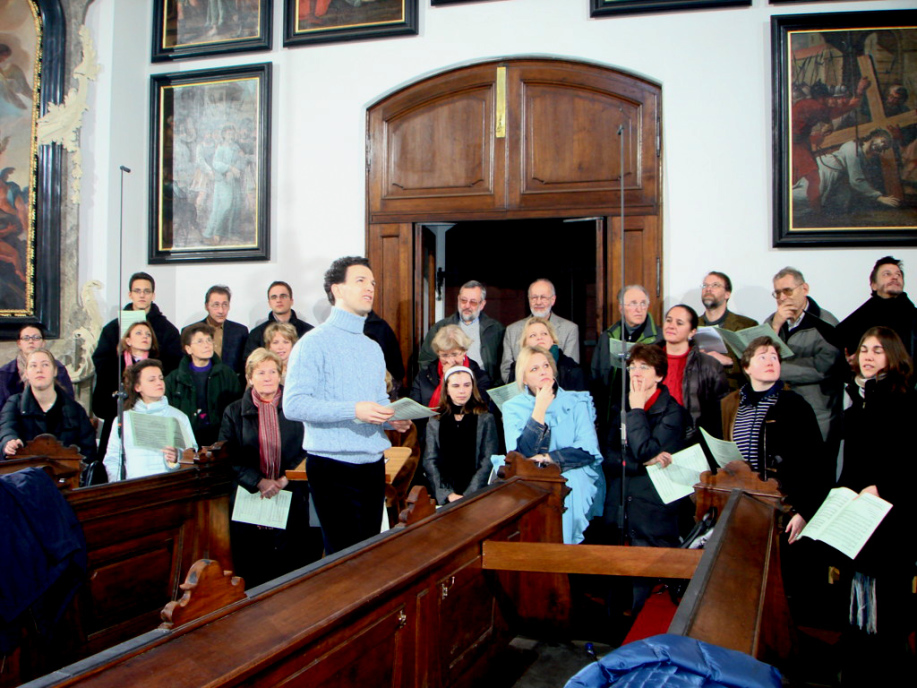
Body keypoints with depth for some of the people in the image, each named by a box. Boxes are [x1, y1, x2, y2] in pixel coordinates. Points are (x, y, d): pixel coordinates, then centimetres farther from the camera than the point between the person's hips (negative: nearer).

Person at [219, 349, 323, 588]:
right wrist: (259, 481, -13)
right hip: (250, 498, 1)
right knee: (251, 573, -2)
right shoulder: (234, 412, 10)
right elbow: (228, 457, 1)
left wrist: (284, 480, -13)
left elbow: (307, 451, 1)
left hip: (292, 499, 0)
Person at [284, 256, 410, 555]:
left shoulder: (373, 348, 19)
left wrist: (394, 419, 1)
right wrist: (353, 410, -24)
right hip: (333, 467, -7)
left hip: (373, 466, 7)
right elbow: (294, 404, -17)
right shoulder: (315, 342, -7)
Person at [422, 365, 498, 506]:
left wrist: (468, 496, -12)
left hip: (476, 494, 0)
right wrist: (448, 494, -11)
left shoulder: (486, 420, 8)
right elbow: (429, 462, 4)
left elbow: (488, 463, 0)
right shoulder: (434, 423, 12)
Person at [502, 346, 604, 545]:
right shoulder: (513, 408, 7)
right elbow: (521, 455, -7)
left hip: (574, 478, 0)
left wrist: (547, 458, -13)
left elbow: (588, 450, -5)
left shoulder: (577, 402, 7)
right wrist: (540, 409, -10)